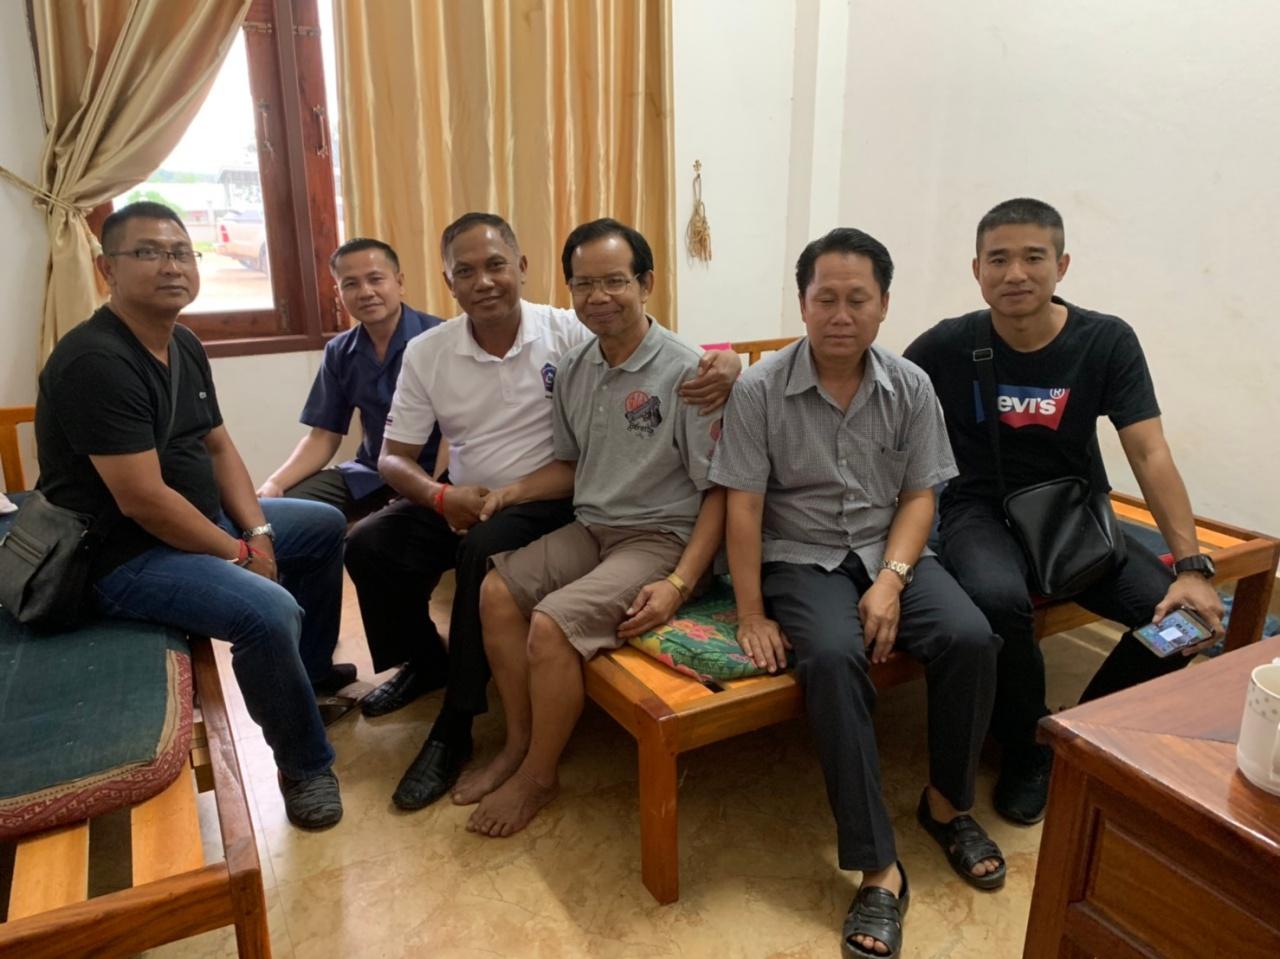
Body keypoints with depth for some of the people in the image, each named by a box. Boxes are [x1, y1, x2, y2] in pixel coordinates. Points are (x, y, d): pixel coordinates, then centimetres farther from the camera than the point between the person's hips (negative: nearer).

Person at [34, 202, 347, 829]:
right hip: (119, 554, -10)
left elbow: (219, 447, 10)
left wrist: (257, 530, -3)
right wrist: (237, 554, -17)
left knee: (325, 526, 15)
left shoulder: (185, 347, 6)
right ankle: (306, 766, -6)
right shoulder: (96, 361, -23)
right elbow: (142, 499, -27)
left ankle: (310, 678, 28)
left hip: (200, 521, 10)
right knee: (269, 611, -31)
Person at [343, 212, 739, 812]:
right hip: (463, 497, 5)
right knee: (368, 544, -14)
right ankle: (425, 661, 15)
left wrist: (723, 364, -35)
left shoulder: (569, 334, -11)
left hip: (548, 499, -4)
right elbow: (394, 457, 1)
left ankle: (454, 729, -15)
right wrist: (442, 496, -20)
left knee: (482, 552, -32)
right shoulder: (426, 353, -2)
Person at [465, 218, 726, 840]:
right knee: (496, 592, -10)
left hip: (662, 536, -7)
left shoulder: (684, 372, -15)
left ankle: (538, 777, 2)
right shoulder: (574, 368, 6)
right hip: (591, 528, 7)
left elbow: (719, 490, -14)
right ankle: (519, 743, 9)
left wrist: (679, 584, -23)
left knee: (551, 623, -23)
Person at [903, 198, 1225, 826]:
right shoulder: (949, 346, -8)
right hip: (982, 511, -2)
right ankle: (1026, 748, -4)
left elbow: (1150, 454, -9)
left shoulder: (1107, 341, -5)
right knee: (997, 599, -36)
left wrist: (1191, 565, -17)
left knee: (1181, 615, -19)